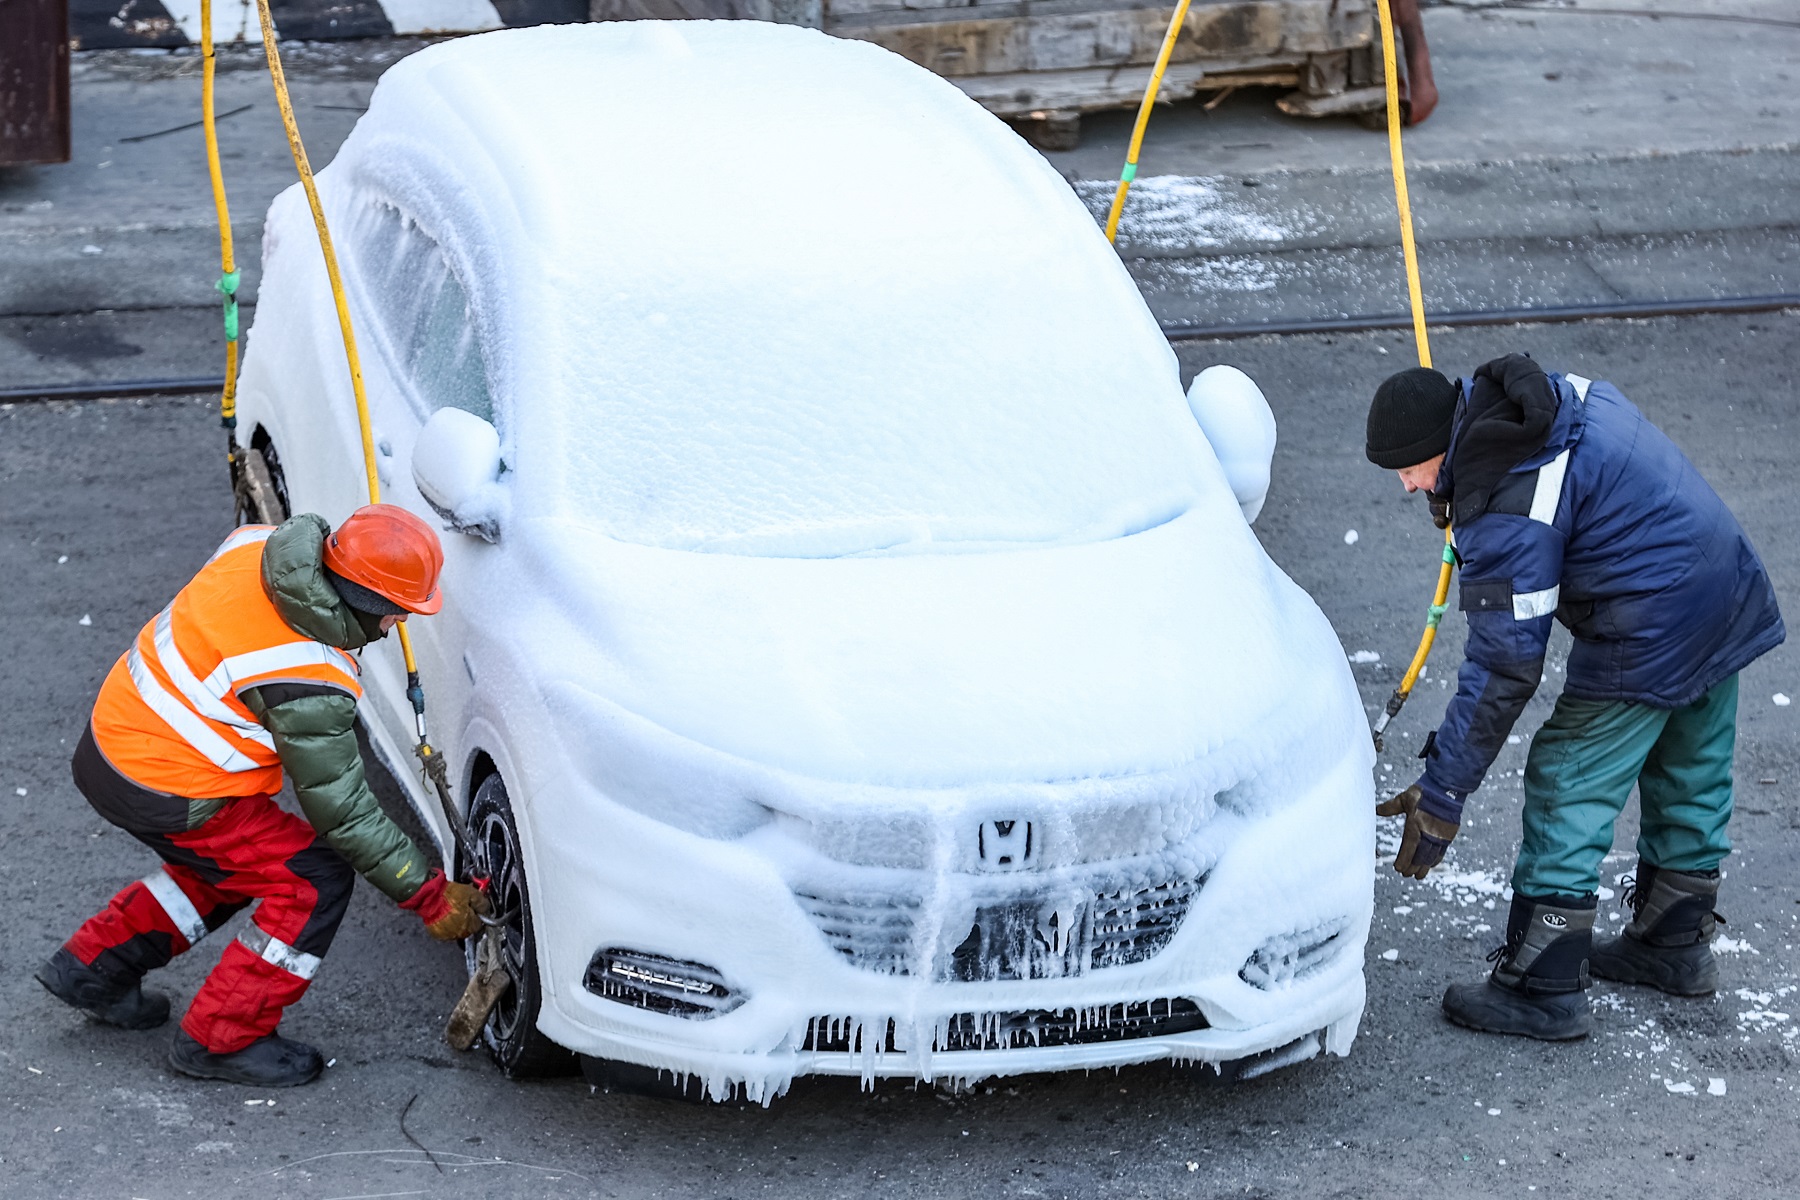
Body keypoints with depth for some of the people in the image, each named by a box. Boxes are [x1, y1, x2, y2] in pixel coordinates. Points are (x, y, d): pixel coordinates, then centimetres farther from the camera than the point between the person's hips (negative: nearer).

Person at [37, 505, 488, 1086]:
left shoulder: (259, 546, -6)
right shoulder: (309, 687, -26)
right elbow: (343, 812, -17)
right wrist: (433, 896, -9)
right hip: (162, 793, -9)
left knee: (237, 862, 27)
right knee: (315, 880, -1)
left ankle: (91, 966, 35)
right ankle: (221, 1040, 8)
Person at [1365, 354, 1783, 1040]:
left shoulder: (1509, 513, -24)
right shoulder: (1551, 392, 3)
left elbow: (1504, 668, -23)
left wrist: (1441, 796, -18)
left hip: (1648, 636, -10)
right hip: (1727, 595, 10)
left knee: (1567, 790, -3)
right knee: (1689, 778, 22)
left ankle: (1544, 988, 1)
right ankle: (1677, 944, 38)